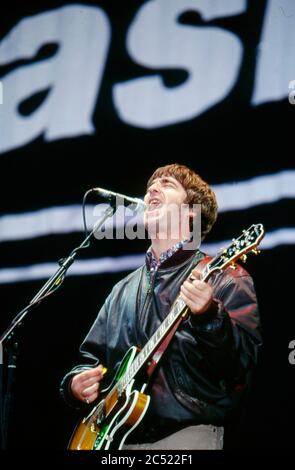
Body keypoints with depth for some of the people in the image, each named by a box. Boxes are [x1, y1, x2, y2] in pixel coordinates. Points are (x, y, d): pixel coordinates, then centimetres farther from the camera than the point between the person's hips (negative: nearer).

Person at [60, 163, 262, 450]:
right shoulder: (123, 290, 20)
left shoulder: (224, 278, 0)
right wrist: (77, 382, 2)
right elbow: (92, 356, 23)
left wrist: (209, 317, -28)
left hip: (187, 435, -5)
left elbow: (243, 364, -12)